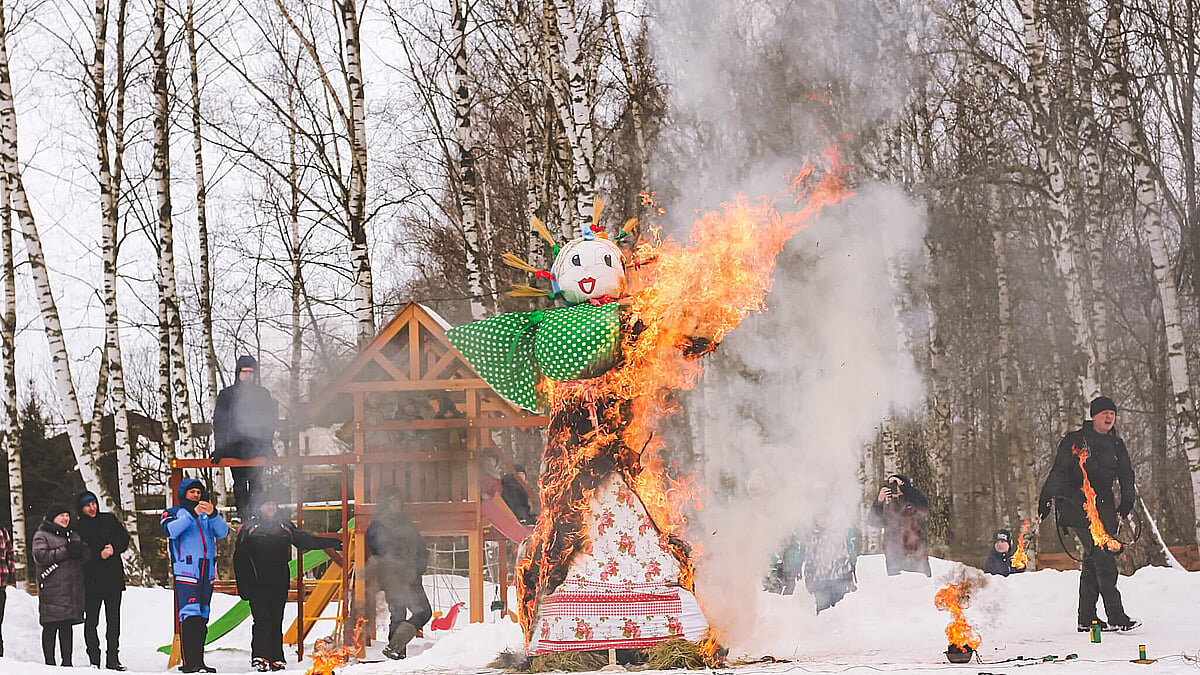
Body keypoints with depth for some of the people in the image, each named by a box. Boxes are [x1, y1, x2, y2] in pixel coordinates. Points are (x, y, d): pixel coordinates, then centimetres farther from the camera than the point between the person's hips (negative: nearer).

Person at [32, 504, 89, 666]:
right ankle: (50, 662, -1)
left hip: (73, 588, 5)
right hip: (52, 589, -5)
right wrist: (65, 552, -15)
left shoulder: (74, 535, 21)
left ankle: (67, 662, 10)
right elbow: (39, 556, -13)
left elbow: (86, 555, 14)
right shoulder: (41, 535, 3)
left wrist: (79, 550, -10)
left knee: (67, 625, 7)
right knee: (51, 627, -5)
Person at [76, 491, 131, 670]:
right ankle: (94, 660, 4)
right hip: (91, 580, -3)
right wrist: (99, 555, -20)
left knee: (113, 621, 5)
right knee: (91, 621, -1)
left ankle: (112, 659, 10)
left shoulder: (109, 520, 10)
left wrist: (114, 549, -9)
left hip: (113, 577, 3)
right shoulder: (78, 528, -1)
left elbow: (124, 539, 10)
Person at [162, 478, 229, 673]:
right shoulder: (173, 513, 7)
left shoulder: (208, 515, 18)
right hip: (186, 571, -5)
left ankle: (199, 662, 11)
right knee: (190, 614, -14)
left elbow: (222, 532, 2)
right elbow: (170, 530, -14)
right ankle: (189, 663, -18)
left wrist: (212, 514, -16)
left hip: (207, 572, 5)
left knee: (202, 617, 7)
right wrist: (192, 514, -23)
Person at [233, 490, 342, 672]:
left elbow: (304, 540, 23)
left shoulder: (285, 526, 15)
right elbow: (240, 558, 4)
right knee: (262, 620, -12)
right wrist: (243, 585, -3)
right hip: (257, 583, -3)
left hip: (279, 583, 3)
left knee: (276, 621, 3)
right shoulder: (250, 528, 6)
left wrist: (332, 543, 20)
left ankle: (276, 659, 5)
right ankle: (260, 658, -12)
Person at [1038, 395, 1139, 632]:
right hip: (1076, 505, -6)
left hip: (1103, 507, 6)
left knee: (1093, 561, 5)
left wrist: (1127, 500, 0)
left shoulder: (1116, 444, 16)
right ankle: (1116, 617, -20)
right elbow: (1058, 471, -4)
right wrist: (1046, 498, -11)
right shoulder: (1074, 441, -1)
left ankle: (1086, 618, 10)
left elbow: (1126, 475, 14)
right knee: (1103, 557, -16)